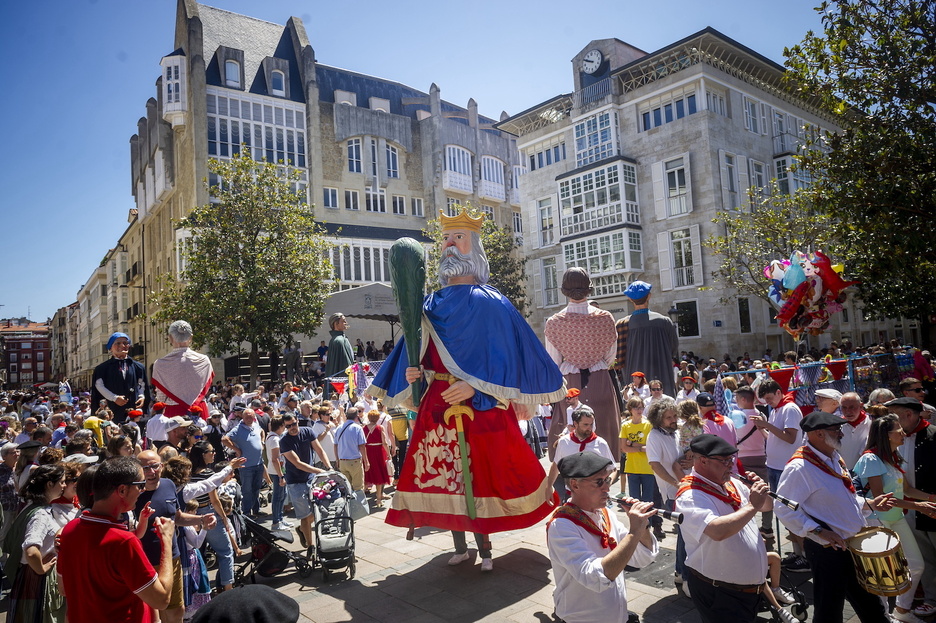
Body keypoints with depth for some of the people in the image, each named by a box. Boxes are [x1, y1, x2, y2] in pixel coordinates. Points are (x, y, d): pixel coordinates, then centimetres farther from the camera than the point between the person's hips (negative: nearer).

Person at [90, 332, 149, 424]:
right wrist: (114, 398, -12)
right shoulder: (103, 368, 9)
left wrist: (141, 396, -4)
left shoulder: (138, 367, 14)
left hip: (133, 409, 2)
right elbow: (99, 385, 0)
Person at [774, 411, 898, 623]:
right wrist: (819, 531, -28)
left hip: (853, 544, 9)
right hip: (827, 549, -8)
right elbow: (783, 508, -27)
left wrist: (870, 503, 6)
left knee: (869, 602, 26)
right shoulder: (799, 467, -26)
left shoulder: (834, 458, 5)